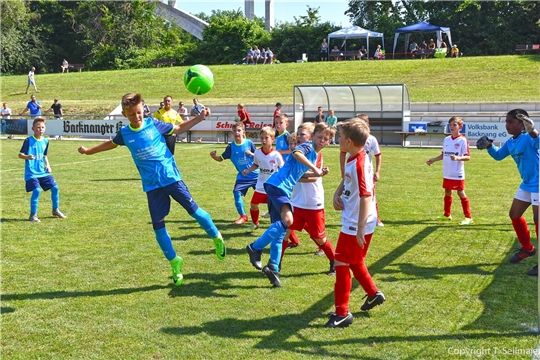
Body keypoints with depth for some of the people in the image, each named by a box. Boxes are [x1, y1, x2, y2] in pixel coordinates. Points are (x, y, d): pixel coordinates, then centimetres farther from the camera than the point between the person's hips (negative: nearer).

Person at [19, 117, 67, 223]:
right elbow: (20, 154, -9)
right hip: (31, 172, -6)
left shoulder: (45, 141, 9)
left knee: (55, 187, 3)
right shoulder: (28, 141, -8)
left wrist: (48, 165, 6)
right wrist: (27, 157, -30)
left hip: (43, 172, 6)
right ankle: (33, 215, -5)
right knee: (36, 190, -20)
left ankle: (55, 210, 25)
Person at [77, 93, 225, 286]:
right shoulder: (124, 134, 2)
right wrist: (89, 151, 33)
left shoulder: (154, 124, -4)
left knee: (193, 210, -2)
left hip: (172, 178, -2)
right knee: (158, 226, 0)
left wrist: (200, 117, 0)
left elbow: (179, 128, 9)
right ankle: (174, 263, 14)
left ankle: (217, 238, 21)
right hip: (152, 186, 2)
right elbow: (111, 144, 25)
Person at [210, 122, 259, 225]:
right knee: (237, 192, -14)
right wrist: (214, 156, -23)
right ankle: (243, 216, 4)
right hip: (242, 176, 1)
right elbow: (221, 158, -3)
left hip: (255, 174, -1)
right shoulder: (231, 146, -8)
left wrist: (251, 154, -23)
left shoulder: (249, 143, -11)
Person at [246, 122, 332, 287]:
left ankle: (273, 268, 15)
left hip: (283, 189, 10)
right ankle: (255, 247, -17)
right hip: (277, 184, -10)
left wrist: (318, 174, 22)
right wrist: (314, 168, -23)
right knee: (287, 219, -27)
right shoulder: (307, 146, -3)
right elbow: (296, 153, -26)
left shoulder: (314, 155, 23)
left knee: (280, 231, 10)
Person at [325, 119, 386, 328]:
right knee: (354, 261, 24)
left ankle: (342, 313, 7)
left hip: (356, 226, -10)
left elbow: (366, 197, -28)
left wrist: (360, 228, -29)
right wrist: (337, 194, 2)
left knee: (341, 264, -2)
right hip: (352, 223, 10)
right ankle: (373, 293, 41)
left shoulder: (359, 163, -25)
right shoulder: (352, 158, 5)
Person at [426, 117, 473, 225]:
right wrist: (433, 160, 11)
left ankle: (468, 217, 1)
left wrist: (457, 158, -32)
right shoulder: (447, 139, 7)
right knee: (447, 193, 16)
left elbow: (467, 157, -15)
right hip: (447, 173, 7)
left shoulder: (463, 140, -12)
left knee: (461, 193, -5)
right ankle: (447, 214, 31)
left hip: (457, 173, -7)